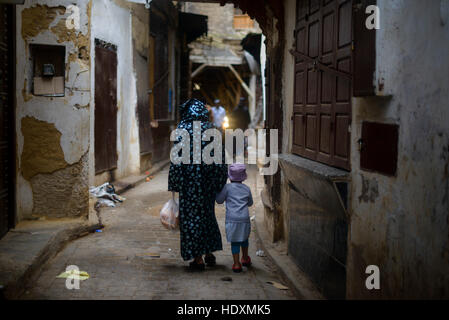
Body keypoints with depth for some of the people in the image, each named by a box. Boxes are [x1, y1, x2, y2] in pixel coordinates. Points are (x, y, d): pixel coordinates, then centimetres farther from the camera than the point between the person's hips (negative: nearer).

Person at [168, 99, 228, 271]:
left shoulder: (183, 128, -8)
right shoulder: (211, 129, 6)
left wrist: (174, 184, -6)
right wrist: (219, 183, 12)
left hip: (190, 179, -5)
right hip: (208, 178, 5)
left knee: (191, 214, 3)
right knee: (207, 212, 19)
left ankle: (198, 258, 5)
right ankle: (209, 253, 22)